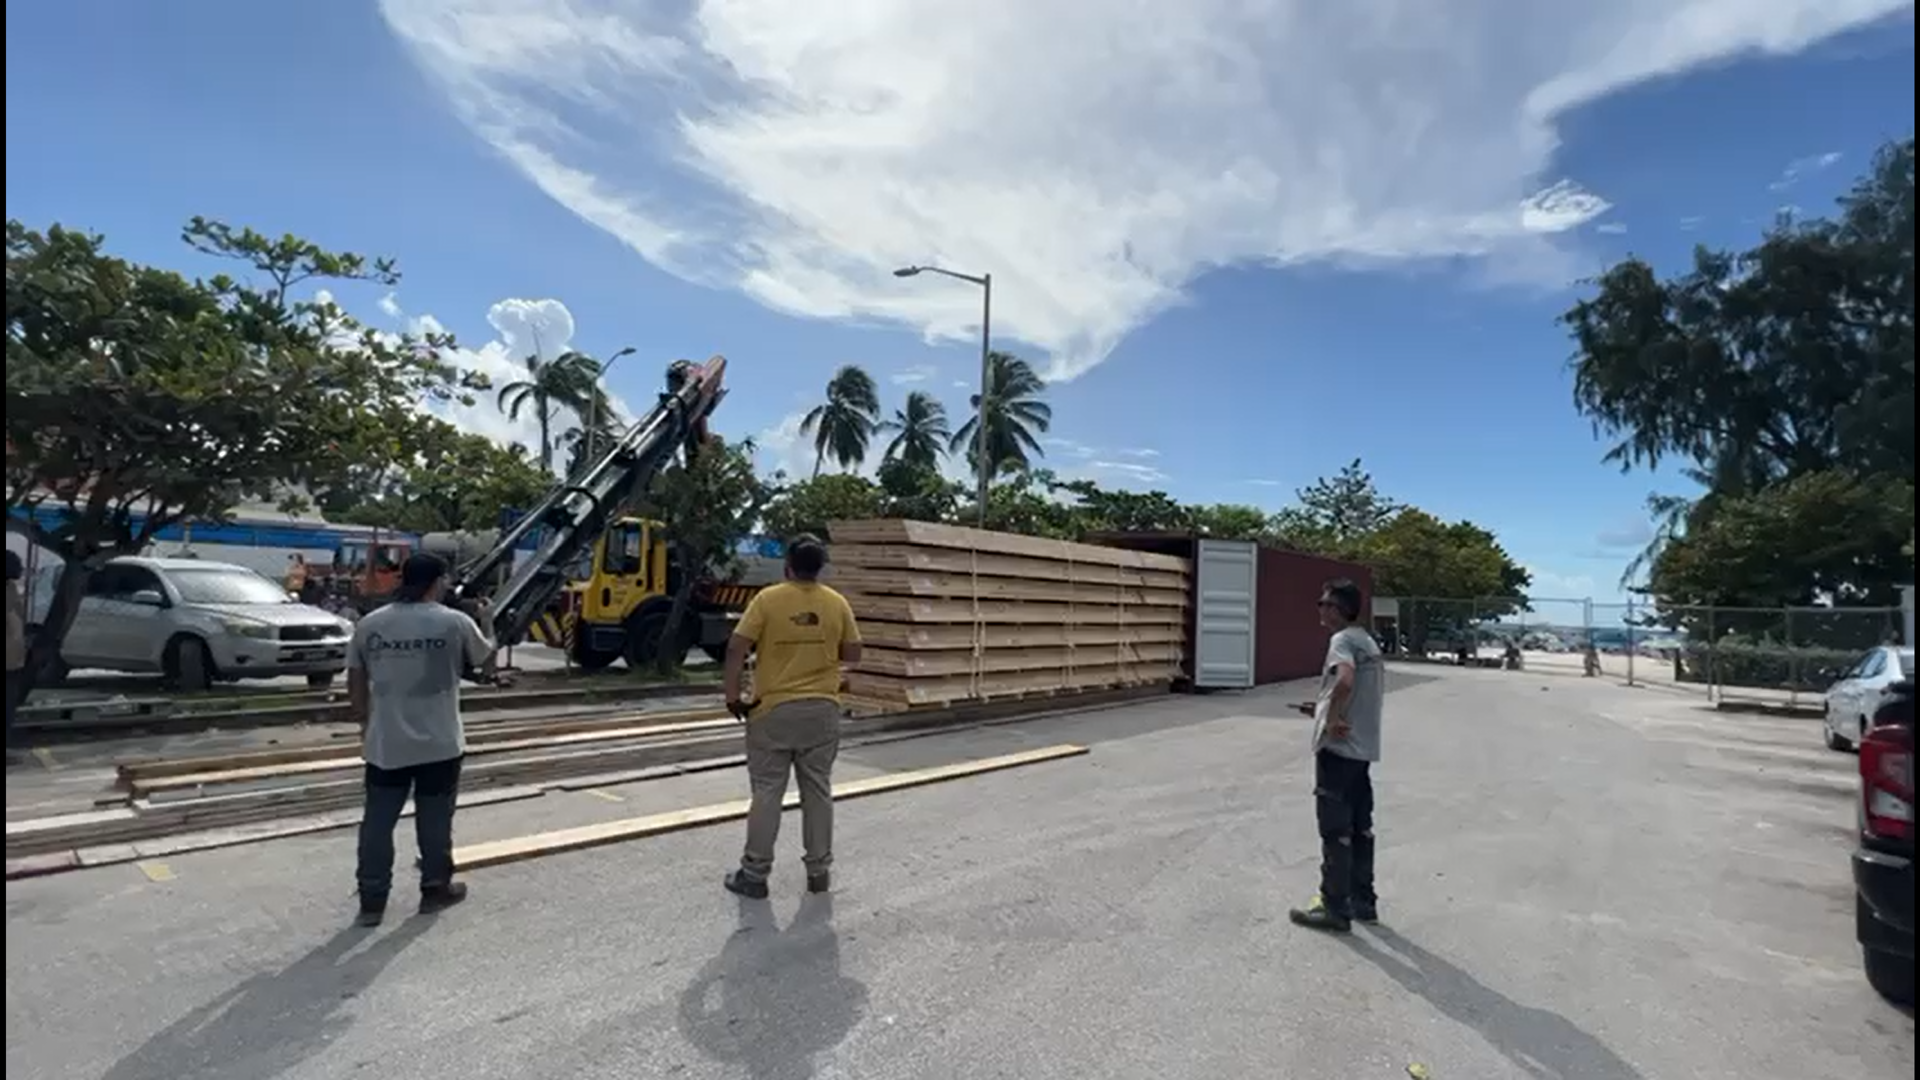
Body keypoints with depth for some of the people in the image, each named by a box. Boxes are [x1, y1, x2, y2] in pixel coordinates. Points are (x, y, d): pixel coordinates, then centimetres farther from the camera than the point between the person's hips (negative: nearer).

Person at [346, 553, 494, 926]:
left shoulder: (370, 625, 0)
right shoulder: (455, 622, -9)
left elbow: (355, 683, 7)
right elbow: (487, 662, 7)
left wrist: (365, 723, 21)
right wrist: (484, 622, 22)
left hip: (386, 744, 3)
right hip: (440, 744, -2)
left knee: (377, 822, 11)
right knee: (435, 820, 11)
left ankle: (372, 901, 16)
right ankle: (436, 889, 24)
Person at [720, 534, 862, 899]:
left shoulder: (768, 599, -9)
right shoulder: (837, 603, -1)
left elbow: (736, 649, -12)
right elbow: (853, 654, 5)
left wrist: (732, 695, -2)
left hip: (774, 710, -2)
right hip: (822, 710, 2)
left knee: (767, 793, 6)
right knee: (818, 791, 11)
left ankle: (755, 874, 13)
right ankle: (818, 870, 20)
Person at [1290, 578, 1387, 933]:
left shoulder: (1342, 640, -15)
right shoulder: (1367, 641, 14)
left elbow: (1345, 679, -35)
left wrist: (1331, 719, -23)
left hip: (1338, 747, -9)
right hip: (1363, 748, 9)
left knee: (1335, 831, -1)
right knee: (1360, 828, 15)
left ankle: (1334, 908, 6)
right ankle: (1363, 901, 24)